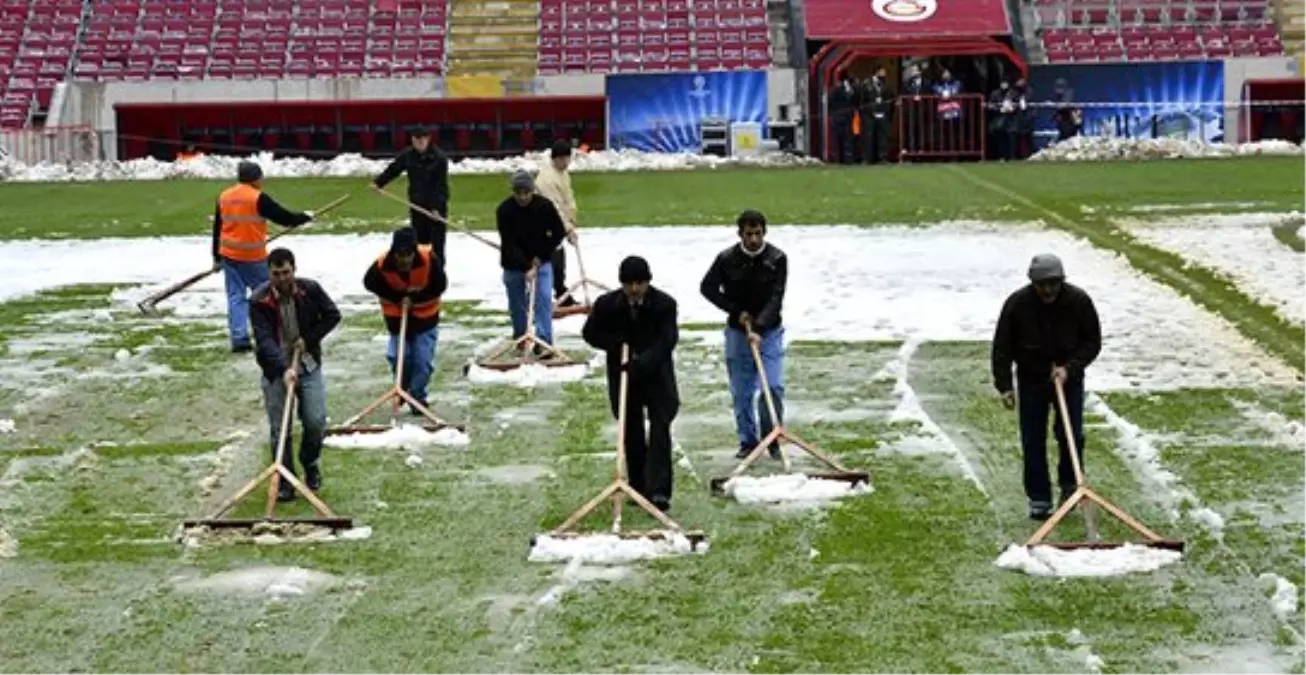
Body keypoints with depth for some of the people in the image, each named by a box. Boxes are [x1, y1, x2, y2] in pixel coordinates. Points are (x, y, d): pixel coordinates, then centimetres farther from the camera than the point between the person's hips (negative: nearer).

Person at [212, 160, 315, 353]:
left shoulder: (224, 197, 7)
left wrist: (217, 258, 22)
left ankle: (239, 339, 0)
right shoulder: (258, 198, -13)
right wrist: (305, 216, 9)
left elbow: (217, 230, 13)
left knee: (236, 297, 7)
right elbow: (285, 218, -10)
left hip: (229, 257, 5)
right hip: (254, 258, -5)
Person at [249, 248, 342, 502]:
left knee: (316, 422, -3)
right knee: (279, 430, 0)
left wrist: (309, 338, -9)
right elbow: (264, 340, -24)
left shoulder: (310, 290, -9)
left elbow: (332, 316, 4)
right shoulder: (260, 301, -17)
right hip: (276, 370, -2)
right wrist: (284, 369, -37)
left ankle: (310, 463, 26)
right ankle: (285, 483, 12)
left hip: (308, 366, 2)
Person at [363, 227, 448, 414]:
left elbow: (440, 285, -17)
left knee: (423, 362, -1)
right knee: (399, 358, -3)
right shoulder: (382, 265, -25)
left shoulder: (429, 260, -27)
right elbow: (370, 283, -7)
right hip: (397, 319, 0)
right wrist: (398, 297, -15)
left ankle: (417, 397, 16)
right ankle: (403, 388, 27)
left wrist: (414, 298, -24)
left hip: (426, 318, 0)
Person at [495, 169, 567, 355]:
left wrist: (540, 257, -10)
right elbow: (509, 243, -22)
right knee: (516, 302, 11)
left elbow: (559, 233, -5)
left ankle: (544, 341, -13)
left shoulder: (545, 206, -14)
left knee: (543, 299, -12)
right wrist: (526, 268, -30)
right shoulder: (504, 210, -19)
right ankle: (520, 335, 34)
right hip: (513, 264, 0)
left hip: (541, 261, 0)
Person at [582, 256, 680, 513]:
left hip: (657, 375, -2)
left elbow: (667, 340, -21)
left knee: (660, 431, -9)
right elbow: (590, 333, 3)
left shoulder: (664, 304, -15)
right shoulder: (607, 304, -9)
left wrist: (642, 361, -35)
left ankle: (659, 491, -13)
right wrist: (616, 344, -15)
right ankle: (639, 488, 20)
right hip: (623, 375, 2)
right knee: (632, 433, 9)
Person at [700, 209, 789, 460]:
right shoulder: (727, 259, -8)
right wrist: (737, 311, -8)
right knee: (741, 392, 4)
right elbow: (707, 287, 0)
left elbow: (775, 298, -17)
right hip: (737, 333, 1)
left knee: (774, 387, -11)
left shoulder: (777, 259, -11)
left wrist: (759, 329, -27)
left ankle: (772, 439, 4)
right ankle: (748, 441, 15)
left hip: (769, 332, -1)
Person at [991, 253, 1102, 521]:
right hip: (1031, 381, 0)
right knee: (1033, 442, 1)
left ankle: (1070, 486, 17)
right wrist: (1004, 386, -12)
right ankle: (1038, 499, 10)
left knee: (1072, 435, -5)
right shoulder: (1017, 304, -15)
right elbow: (1002, 348, -6)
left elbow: (1093, 342, -5)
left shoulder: (1079, 301, -14)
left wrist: (1069, 368, -18)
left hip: (1069, 378, 0)